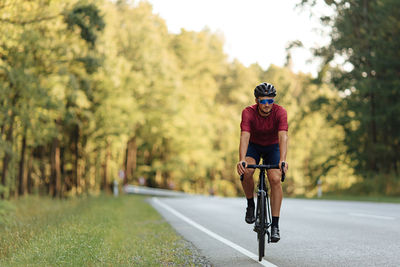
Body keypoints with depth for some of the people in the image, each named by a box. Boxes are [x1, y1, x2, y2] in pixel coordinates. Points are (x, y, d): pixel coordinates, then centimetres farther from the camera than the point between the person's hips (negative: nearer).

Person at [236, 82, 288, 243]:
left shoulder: (280, 112, -27)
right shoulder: (248, 113, -27)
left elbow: (283, 137, -39)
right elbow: (244, 137, -38)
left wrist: (283, 160, -54)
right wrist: (241, 160, -54)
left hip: (272, 147, 0)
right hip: (253, 146, 0)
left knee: (275, 179, -22)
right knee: (246, 171, -31)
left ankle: (275, 225, -16)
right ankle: (250, 204, -5)